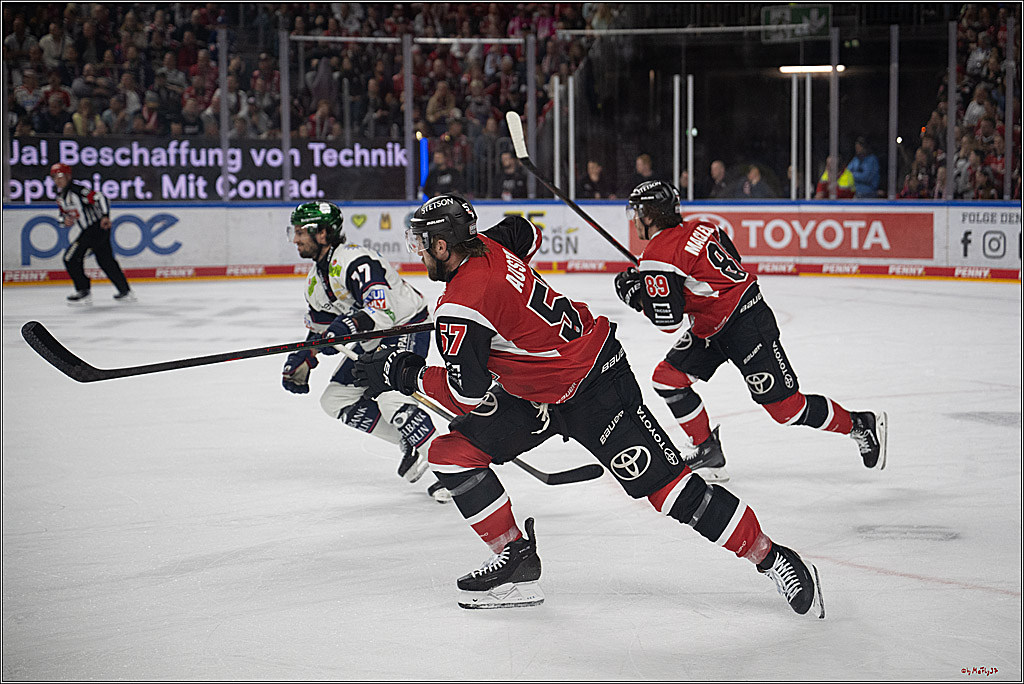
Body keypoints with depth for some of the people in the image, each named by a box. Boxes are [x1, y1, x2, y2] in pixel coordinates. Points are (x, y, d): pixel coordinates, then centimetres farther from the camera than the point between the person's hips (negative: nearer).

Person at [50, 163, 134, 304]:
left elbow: (101, 198, -22)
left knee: (71, 257, -11)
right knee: (106, 261, 16)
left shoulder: (77, 190, -17)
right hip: (88, 230, 10)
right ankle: (126, 292, 25)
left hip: (98, 227, -10)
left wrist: (105, 216, -30)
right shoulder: (60, 196, 12)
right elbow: (65, 214, 21)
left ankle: (84, 292, -4)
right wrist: (65, 220, -3)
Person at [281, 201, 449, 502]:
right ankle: (410, 443, 9)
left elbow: (383, 310, -37)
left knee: (389, 395, -31)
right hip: (372, 342, 11)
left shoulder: (356, 261, -25)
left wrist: (348, 326, -51)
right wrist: (301, 363, 6)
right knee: (336, 399, 6)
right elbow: (320, 329, 19)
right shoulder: (316, 279, 8)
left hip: (407, 328, -11)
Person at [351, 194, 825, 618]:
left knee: (663, 484, -10)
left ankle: (772, 559, 0)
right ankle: (516, 560, 11)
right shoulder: (488, 245, -2)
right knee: (452, 452, 3)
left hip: (591, 390, -10)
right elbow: (526, 232, 22)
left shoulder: (461, 305, -27)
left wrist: (406, 375, -15)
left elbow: (469, 395, -28)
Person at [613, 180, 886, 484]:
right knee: (667, 378, 7)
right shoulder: (696, 228, 7)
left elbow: (669, 321, -24)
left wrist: (636, 294, -6)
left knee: (787, 408, -6)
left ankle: (861, 425, 11)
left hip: (746, 328, -10)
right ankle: (708, 452, 15)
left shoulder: (658, 256, -20)